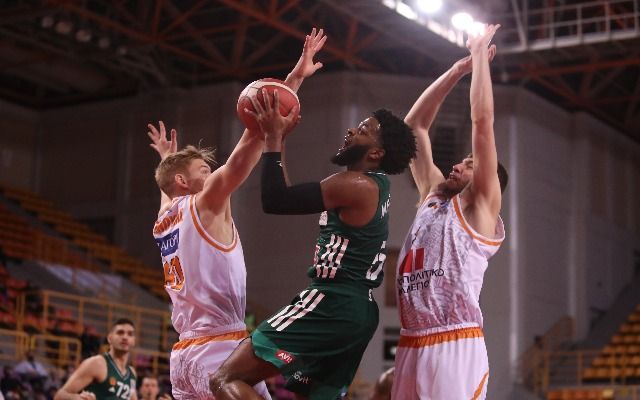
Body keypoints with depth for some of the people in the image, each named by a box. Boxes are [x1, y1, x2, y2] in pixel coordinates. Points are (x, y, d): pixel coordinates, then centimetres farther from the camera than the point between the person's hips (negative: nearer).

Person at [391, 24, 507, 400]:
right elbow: (415, 125, 23)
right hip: (410, 347, 7)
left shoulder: (481, 206, 4)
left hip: (456, 347, -7)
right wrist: (459, 69, 21)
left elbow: (482, 120, -4)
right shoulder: (433, 195, 21)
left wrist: (480, 54, 4)